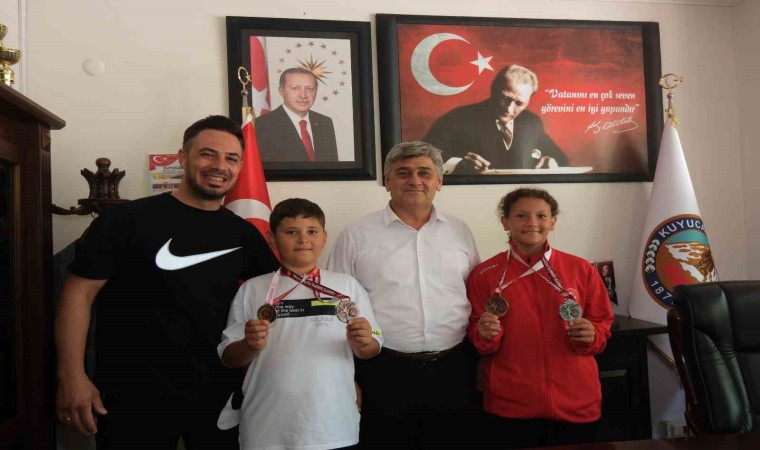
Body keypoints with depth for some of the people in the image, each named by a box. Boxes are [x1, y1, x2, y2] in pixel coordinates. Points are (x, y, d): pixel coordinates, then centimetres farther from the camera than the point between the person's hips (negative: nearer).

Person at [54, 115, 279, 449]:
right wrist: (71, 376, -14)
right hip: (134, 398, -4)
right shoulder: (128, 219, -7)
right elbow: (80, 292, -6)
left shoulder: (244, 235, 6)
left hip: (219, 398, 4)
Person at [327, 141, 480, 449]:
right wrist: (347, 378, -2)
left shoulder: (460, 232, 8)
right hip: (384, 374, -3)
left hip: (452, 372, 3)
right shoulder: (356, 235, -2)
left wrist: (477, 358, 7)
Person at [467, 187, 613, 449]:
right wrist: (485, 335, -17)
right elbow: (476, 339, 4)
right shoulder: (484, 275, -2)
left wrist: (591, 336, -12)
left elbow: (603, 325, 9)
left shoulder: (581, 270, 1)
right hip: (510, 407, -1)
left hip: (576, 404, 2)